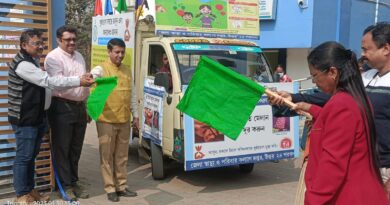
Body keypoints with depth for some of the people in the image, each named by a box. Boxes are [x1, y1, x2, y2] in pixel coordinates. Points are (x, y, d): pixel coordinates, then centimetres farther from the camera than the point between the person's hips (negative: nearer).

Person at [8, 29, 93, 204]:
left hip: (36, 117, 10)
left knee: (32, 155, 16)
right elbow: (49, 82, -26)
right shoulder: (23, 64, -20)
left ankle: (30, 190, 26)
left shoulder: (33, 60, 13)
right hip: (25, 119, -9)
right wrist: (78, 81, -26)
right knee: (24, 157, 1)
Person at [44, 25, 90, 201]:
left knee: (76, 148, 14)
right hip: (62, 108, -7)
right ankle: (65, 185, 12)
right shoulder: (53, 57, -8)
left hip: (79, 107, 7)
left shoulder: (79, 56, 15)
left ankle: (74, 182, 25)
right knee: (62, 148, 2)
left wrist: (87, 106, 16)